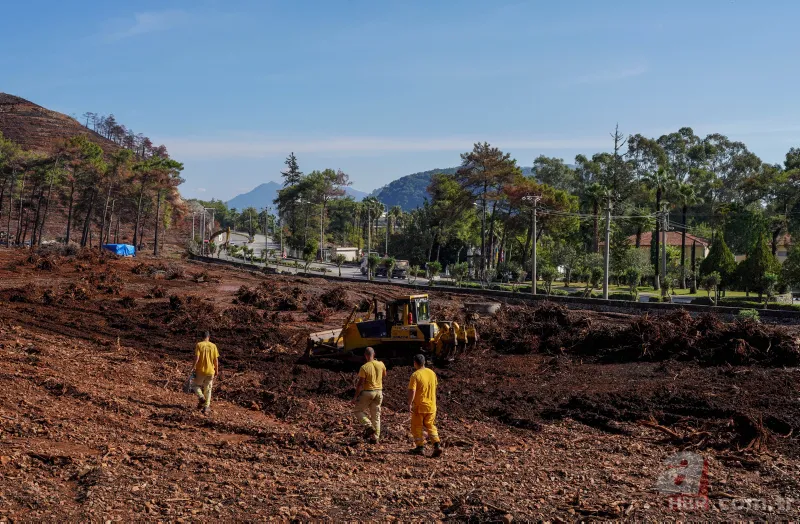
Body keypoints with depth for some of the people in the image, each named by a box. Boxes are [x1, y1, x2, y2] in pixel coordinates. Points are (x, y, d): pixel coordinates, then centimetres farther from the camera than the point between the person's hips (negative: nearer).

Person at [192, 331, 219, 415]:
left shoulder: (199, 345, -7)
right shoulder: (213, 346, 0)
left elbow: (196, 357, -14)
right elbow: (216, 360, 0)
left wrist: (194, 368, -7)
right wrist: (216, 371, 9)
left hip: (200, 371, -2)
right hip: (210, 371, 2)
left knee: (197, 385, 18)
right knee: (208, 389, 12)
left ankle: (201, 397, -9)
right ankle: (206, 408, 10)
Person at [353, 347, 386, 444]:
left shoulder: (364, 367, -17)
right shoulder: (381, 365, -3)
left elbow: (360, 384, -16)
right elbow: (384, 375, 19)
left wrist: (355, 397, -9)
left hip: (367, 392, -5)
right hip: (378, 392, 5)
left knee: (359, 411, 13)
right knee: (376, 415, 13)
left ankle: (368, 426, -8)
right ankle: (375, 437, 15)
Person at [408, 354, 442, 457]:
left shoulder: (415, 375, -15)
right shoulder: (432, 373, 4)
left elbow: (412, 391, -21)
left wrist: (409, 404, -17)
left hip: (419, 406, -6)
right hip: (431, 405, 6)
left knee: (417, 427, 10)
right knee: (430, 426, 15)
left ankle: (420, 447, 11)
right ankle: (437, 444, 0)